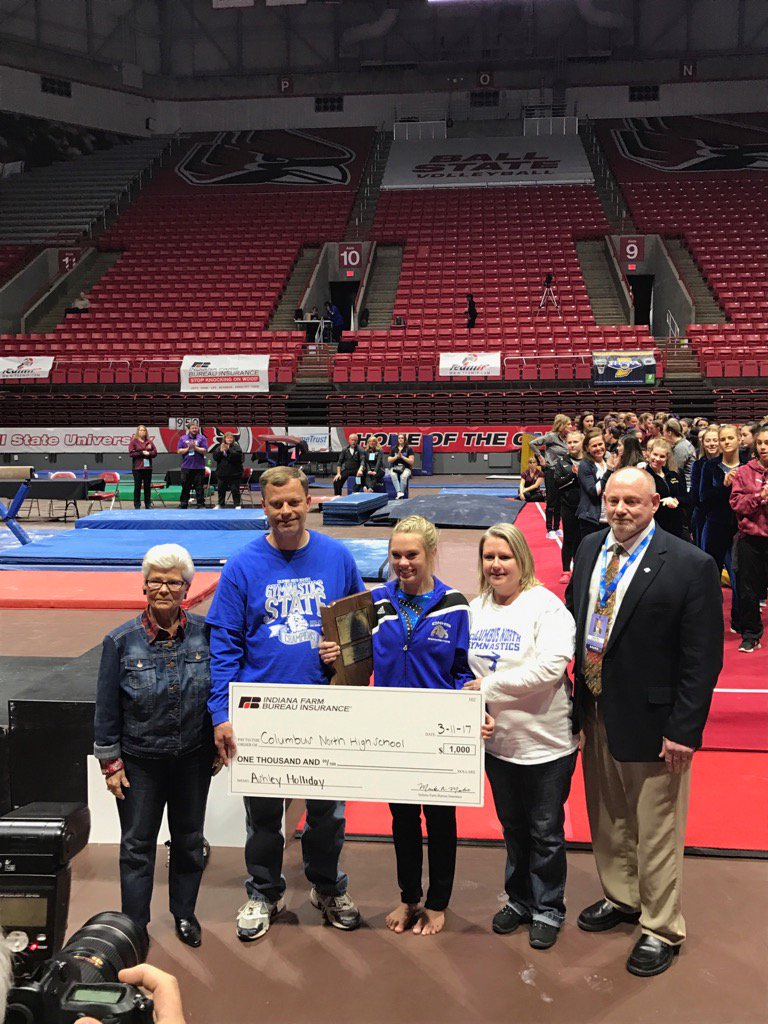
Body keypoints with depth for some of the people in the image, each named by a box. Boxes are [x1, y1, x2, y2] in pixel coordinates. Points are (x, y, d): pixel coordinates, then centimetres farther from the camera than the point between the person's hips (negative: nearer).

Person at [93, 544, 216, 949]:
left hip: (194, 759, 2)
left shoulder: (206, 633, -8)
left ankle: (184, 913, 38)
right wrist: (110, 763, -4)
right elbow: (106, 707, -5)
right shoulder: (122, 641, -12)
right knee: (137, 844, 10)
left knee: (189, 839, 17)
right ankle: (134, 926, 28)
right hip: (140, 762, -1)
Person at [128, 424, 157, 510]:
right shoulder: (133, 441, 0)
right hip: (137, 468, -3)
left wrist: (149, 453, -11)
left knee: (147, 487, 7)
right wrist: (142, 453, -13)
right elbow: (131, 453, -8)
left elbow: (155, 453, 9)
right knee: (137, 487, 0)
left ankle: (148, 505, 15)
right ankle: (137, 506, 5)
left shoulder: (149, 442, 11)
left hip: (148, 467, 4)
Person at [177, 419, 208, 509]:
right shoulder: (183, 438, 9)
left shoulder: (202, 438, 3)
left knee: (199, 487, 1)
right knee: (185, 487, 6)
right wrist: (188, 448, -10)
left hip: (199, 467, -2)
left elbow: (205, 450, -4)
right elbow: (179, 451, 4)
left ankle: (201, 504, 7)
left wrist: (195, 447, -14)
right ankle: (183, 504, 13)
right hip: (186, 466, 2)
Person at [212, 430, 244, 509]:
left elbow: (238, 455, -18)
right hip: (222, 473, 4)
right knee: (221, 490, 12)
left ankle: (237, 505, 4)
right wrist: (221, 451, -15)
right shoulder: (220, 447, 10)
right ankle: (220, 504, 24)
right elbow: (215, 457, 1)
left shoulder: (236, 447, 0)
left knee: (235, 490, -3)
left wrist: (228, 450, -24)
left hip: (234, 473, -4)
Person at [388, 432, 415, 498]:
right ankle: (399, 492, -46)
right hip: (394, 467, 2)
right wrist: (397, 456, -10)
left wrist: (402, 456, -13)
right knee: (393, 475, -35)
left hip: (406, 468, -2)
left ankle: (402, 493, -36)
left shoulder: (409, 449, 3)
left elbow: (411, 461, -5)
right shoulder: (393, 448, 10)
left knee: (404, 476, -38)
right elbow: (389, 460, 5)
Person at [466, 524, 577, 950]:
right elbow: (463, 667, 11)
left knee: (545, 832, 10)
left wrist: (488, 686, -21)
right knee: (512, 827, 21)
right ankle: (519, 899, 39)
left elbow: (550, 666, -26)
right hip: (496, 740, 5)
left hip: (546, 743, -5)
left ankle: (548, 909, 29)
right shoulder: (475, 609, 3)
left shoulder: (547, 606, -14)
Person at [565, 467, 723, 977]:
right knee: (607, 818, 22)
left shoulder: (691, 566, -17)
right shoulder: (590, 548, 1)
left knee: (656, 830, 10)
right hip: (594, 711, 6)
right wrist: (578, 694, 5)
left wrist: (684, 730, -17)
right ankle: (621, 897, 45)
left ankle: (662, 929, 30)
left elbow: (703, 659, -15)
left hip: (651, 721, -6)